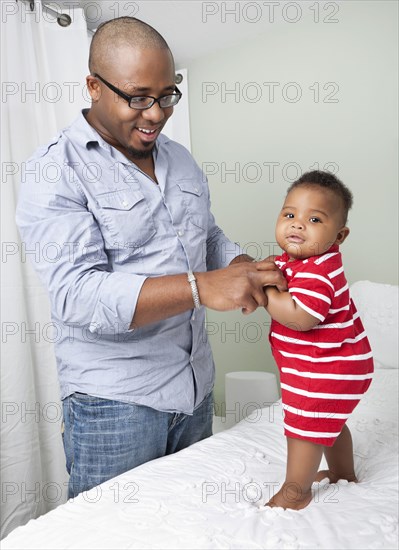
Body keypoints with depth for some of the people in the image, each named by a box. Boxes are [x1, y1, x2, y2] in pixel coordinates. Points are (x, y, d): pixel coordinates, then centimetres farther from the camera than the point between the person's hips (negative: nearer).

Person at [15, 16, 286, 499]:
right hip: (114, 403, -6)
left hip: (196, 388, 6)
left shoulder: (181, 160, 8)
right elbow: (76, 295, -25)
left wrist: (248, 269, -5)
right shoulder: (55, 171, -13)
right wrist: (200, 287, -34)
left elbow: (211, 240, 18)